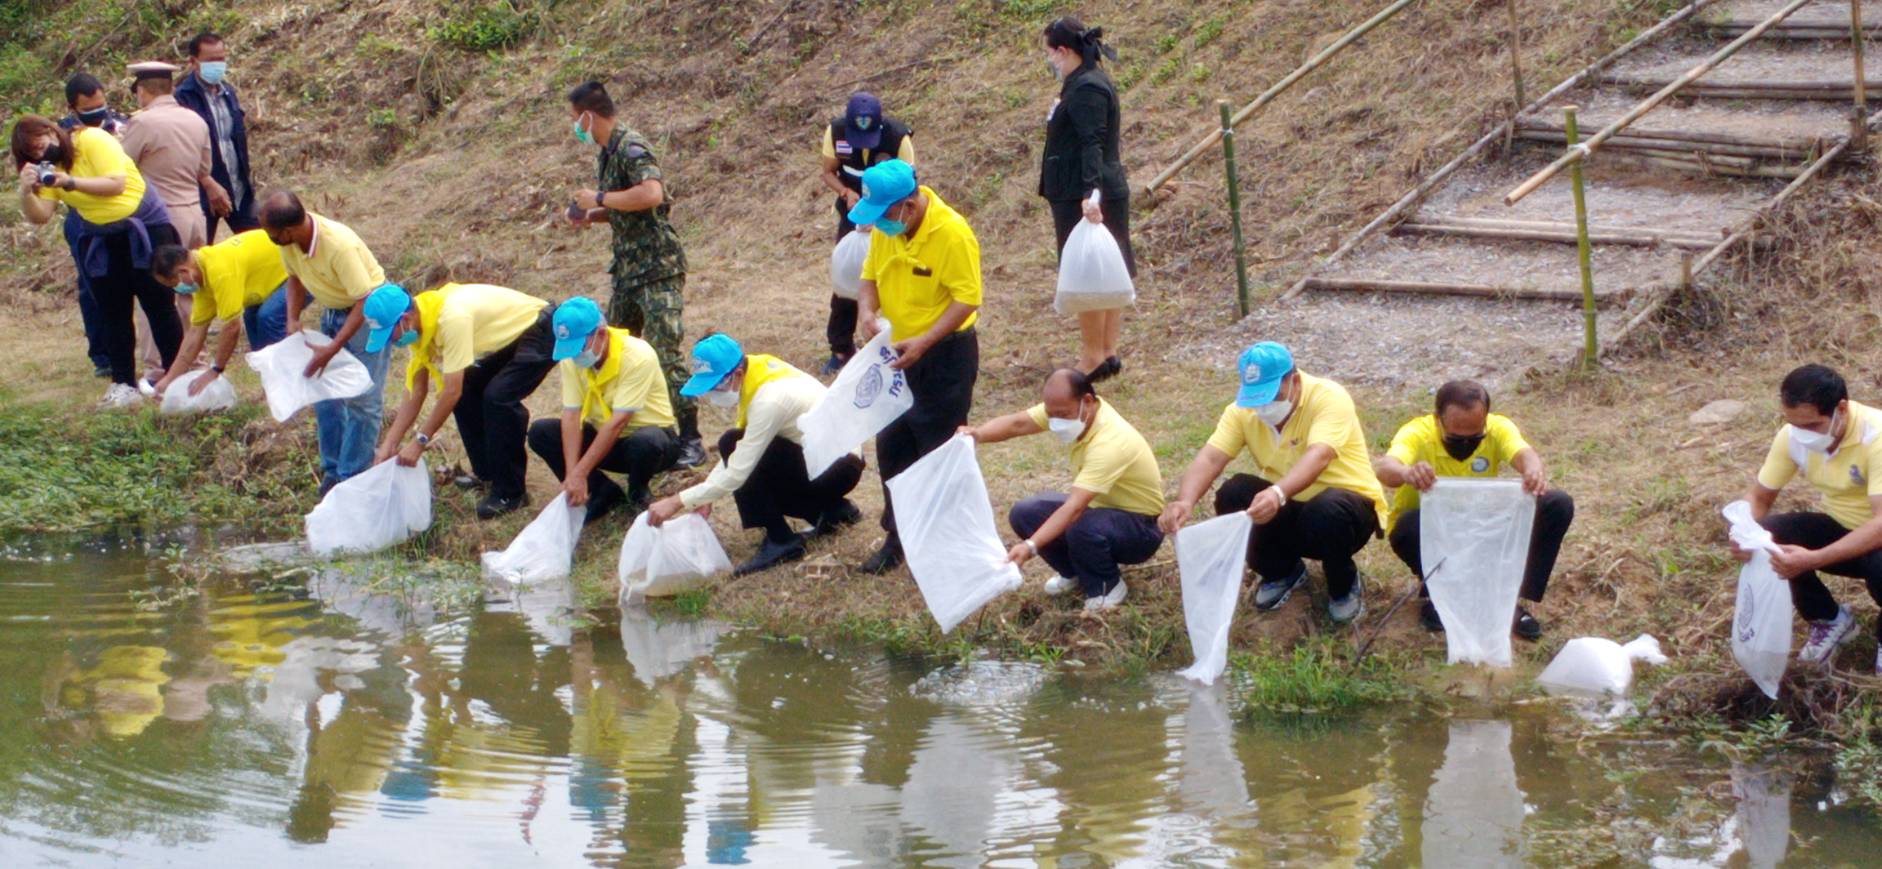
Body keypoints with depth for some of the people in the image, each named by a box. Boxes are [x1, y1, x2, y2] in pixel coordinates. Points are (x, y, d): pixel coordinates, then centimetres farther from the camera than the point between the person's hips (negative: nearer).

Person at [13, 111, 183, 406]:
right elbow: (40, 216, -7)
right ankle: (124, 384, 5)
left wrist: (71, 182, -35)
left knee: (159, 305, 0)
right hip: (99, 241, 5)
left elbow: (116, 184, -26)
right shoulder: (48, 170, 0)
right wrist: (26, 192, -26)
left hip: (144, 227, -5)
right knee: (113, 314, 3)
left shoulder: (93, 141, -16)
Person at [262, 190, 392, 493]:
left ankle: (353, 477, 0)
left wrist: (331, 350, -32)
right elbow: (295, 278, 6)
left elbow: (365, 302, -32)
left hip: (368, 311, -8)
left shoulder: (340, 246, -37)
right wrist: (293, 319, -10)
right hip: (333, 311, 8)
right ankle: (333, 470, 19)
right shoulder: (289, 241, -15)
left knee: (362, 399, -6)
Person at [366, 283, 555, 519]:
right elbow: (416, 391, 0)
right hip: (510, 337, 9)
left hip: (541, 332, -9)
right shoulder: (418, 325, -6)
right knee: (466, 393, 2)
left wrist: (420, 442, -26)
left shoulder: (451, 318, -34)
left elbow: (452, 392, -32)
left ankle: (510, 492, -12)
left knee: (498, 397, -23)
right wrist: (389, 444, -6)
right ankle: (487, 475, 17)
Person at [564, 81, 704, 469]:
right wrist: (591, 215, 8)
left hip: (657, 267, -10)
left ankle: (690, 440, -8)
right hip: (628, 269, 10)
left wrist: (599, 199, -22)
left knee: (667, 351, -11)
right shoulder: (608, 153, 14)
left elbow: (651, 193, -32)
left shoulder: (631, 147, -15)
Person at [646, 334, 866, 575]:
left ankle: (781, 541, -14)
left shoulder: (769, 400, -28)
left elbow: (737, 472, -28)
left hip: (839, 466, -9)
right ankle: (832, 509, 13)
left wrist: (678, 502, -26)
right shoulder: (758, 368, -3)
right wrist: (704, 494, -2)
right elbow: (736, 451, 7)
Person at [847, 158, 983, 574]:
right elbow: (870, 276, 11)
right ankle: (898, 538, 25)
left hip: (945, 355, -7)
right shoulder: (884, 228, -1)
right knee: (892, 447, 12)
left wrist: (923, 342, -30)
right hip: (901, 353, 7)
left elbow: (967, 300, -22)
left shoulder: (952, 233, -23)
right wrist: (867, 310, -12)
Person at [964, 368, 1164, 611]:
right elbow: (1017, 423, -17)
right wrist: (977, 434, -38)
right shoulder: (1068, 408, -13)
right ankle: (1076, 573, 14)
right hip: (1099, 508, 8)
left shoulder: (1109, 444, -36)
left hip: (1140, 527, -8)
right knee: (1024, 515, -10)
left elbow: (1074, 508, -43)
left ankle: (1108, 586, -6)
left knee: (1080, 528, -37)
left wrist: (1030, 546, -51)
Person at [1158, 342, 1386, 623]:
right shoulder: (1243, 410, -10)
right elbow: (1211, 458, -22)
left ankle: (1344, 585, -5)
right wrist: (1185, 502, -44)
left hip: (1345, 507, -4)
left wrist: (1278, 494, -60)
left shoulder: (1329, 398, -24)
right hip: (1289, 514, 4)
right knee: (1234, 493, -22)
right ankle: (1281, 572, 6)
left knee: (1327, 510, -38)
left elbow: (1318, 456, -41)